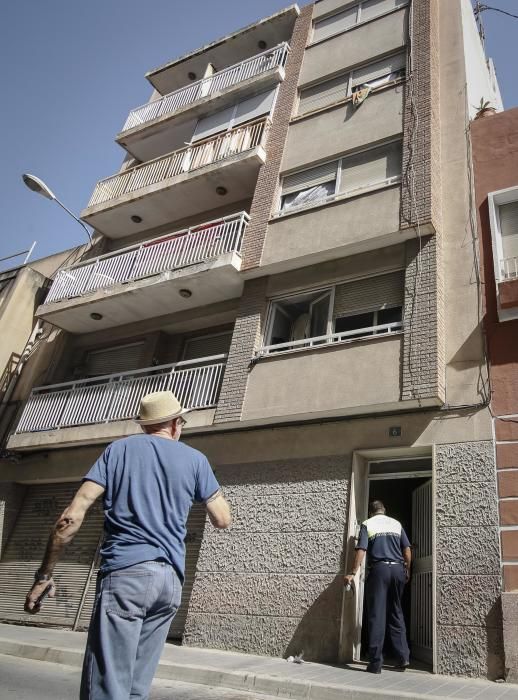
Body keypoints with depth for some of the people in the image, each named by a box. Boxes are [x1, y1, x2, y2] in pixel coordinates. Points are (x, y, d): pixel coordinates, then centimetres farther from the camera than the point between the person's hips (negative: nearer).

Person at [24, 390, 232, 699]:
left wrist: (44, 575, 6)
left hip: (125, 572, -3)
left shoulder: (119, 449, 7)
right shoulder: (196, 459, 11)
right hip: (171, 579, 3)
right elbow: (223, 520, 15)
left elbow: (72, 516, -1)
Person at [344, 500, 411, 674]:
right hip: (398, 569, 4)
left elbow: (361, 550, -7)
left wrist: (353, 573, -7)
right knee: (396, 614, 15)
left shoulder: (367, 524, 4)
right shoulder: (396, 524, 14)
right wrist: (407, 571, 16)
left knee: (377, 616, -1)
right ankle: (403, 657, 12)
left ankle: (375, 663, -2)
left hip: (379, 569, -3)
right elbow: (407, 549, 8)